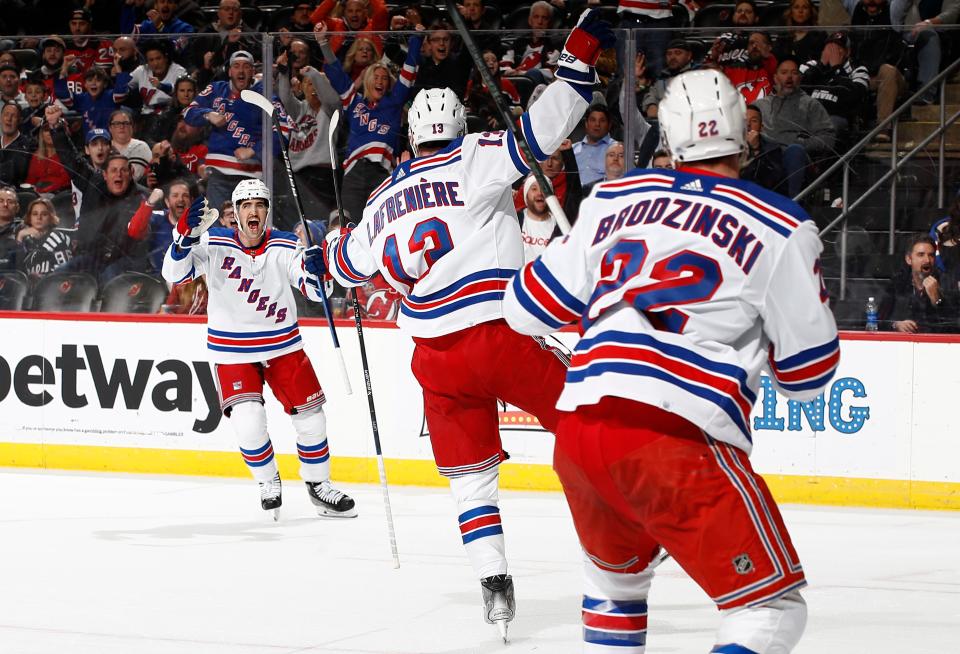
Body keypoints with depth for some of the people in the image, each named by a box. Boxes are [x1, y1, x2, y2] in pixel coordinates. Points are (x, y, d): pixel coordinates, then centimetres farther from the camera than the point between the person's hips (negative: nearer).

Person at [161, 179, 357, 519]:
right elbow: (175, 273, -19)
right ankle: (268, 484, 10)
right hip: (232, 351, -2)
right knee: (248, 424, -18)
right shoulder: (214, 244, -11)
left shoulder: (286, 246, -9)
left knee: (310, 417, 4)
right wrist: (185, 234, -35)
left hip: (282, 345, 2)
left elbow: (315, 290, -16)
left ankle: (318, 485, 27)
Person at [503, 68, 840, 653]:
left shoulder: (615, 200, 15)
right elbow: (807, 372, 8)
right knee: (773, 604, 0)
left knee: (617, 567, 32)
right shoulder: (779, 231, 3)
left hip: (578, 429, 6)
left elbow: (530, 308, 20)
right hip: (677, 436, -6)